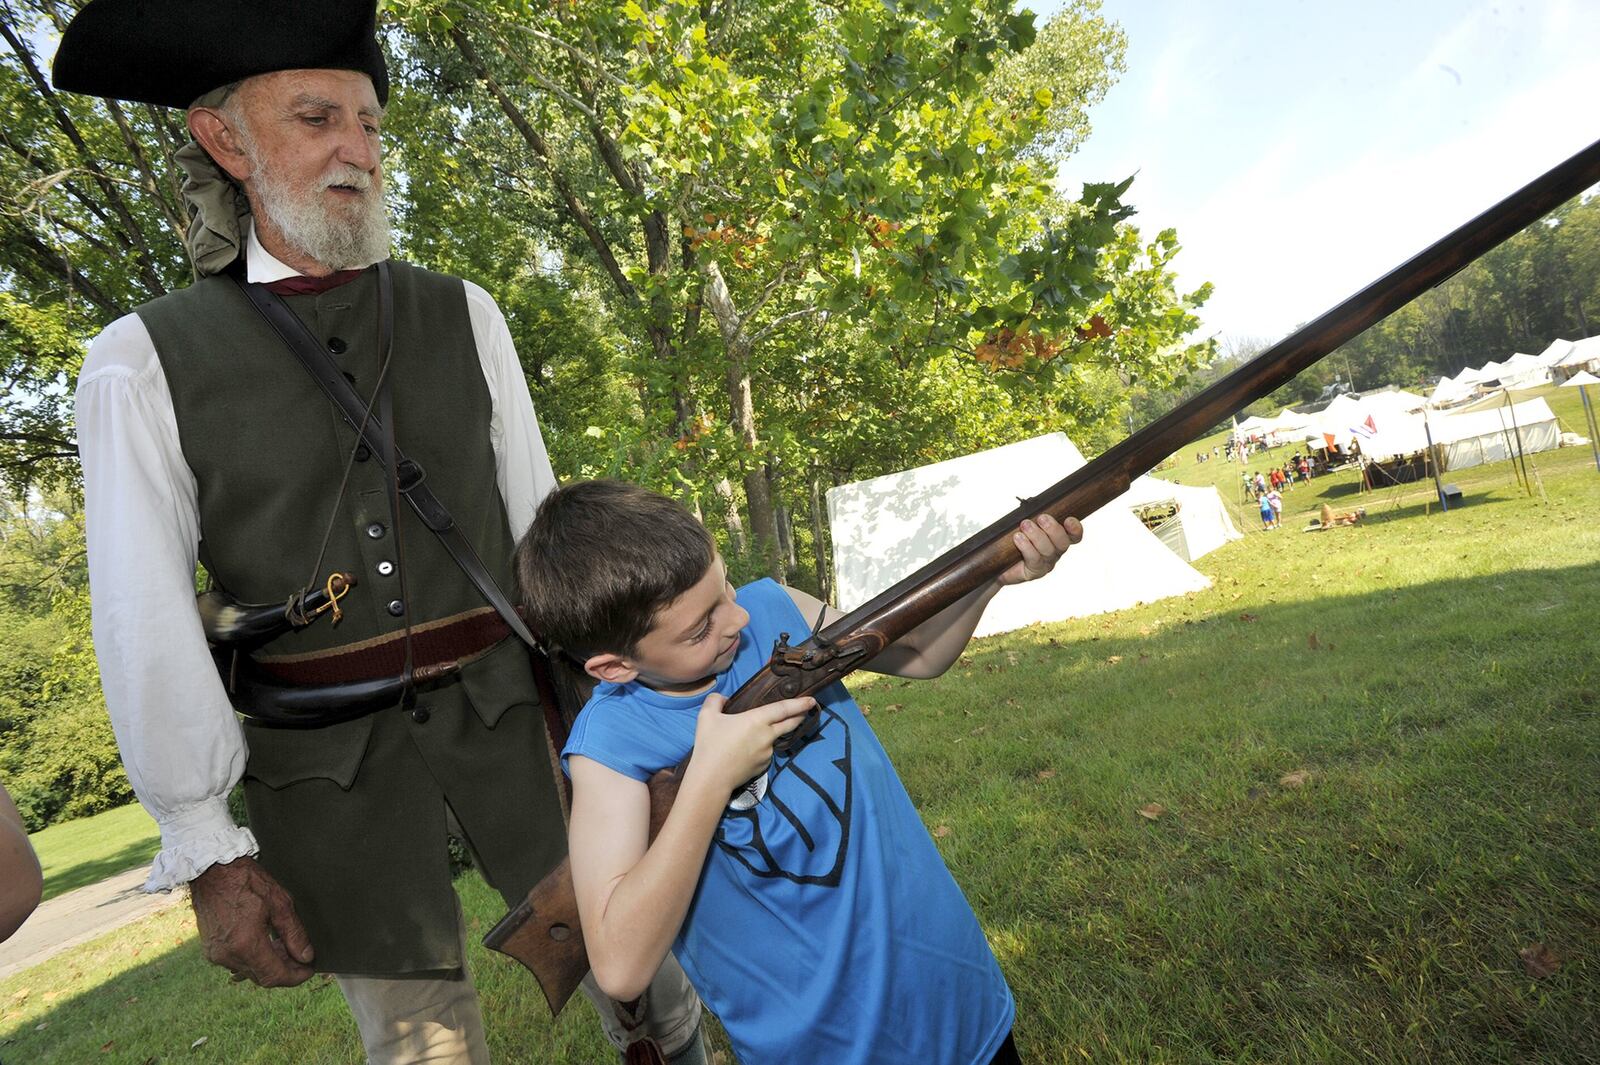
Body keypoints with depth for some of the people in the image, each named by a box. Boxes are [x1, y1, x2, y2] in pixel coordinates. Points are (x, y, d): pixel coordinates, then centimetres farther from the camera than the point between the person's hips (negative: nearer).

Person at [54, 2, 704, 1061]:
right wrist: (208, 851, -4)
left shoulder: (461, 313, 3)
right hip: (330, 763, -1)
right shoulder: (145, 362, -3)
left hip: (505, 706, 2)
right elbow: (147, 623, -4)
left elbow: (538, 516, 5)